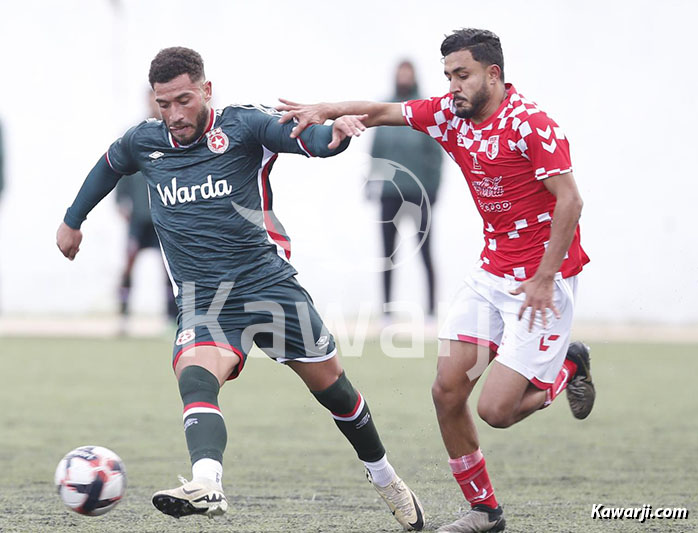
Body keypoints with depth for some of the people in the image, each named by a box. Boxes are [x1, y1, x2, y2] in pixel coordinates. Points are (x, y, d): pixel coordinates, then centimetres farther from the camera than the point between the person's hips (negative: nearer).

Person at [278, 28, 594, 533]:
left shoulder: (531, 124, -18)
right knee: (447, 391, -2)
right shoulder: (449, 114, 4)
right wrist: (325, 110, -8)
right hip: (491, 273, 7)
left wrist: (543, 279, -22)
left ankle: (568, 368, 17)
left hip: (543, 280, -7)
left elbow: (569, 200, -21)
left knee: (495, 409, -13)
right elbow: (382, 112, 10)